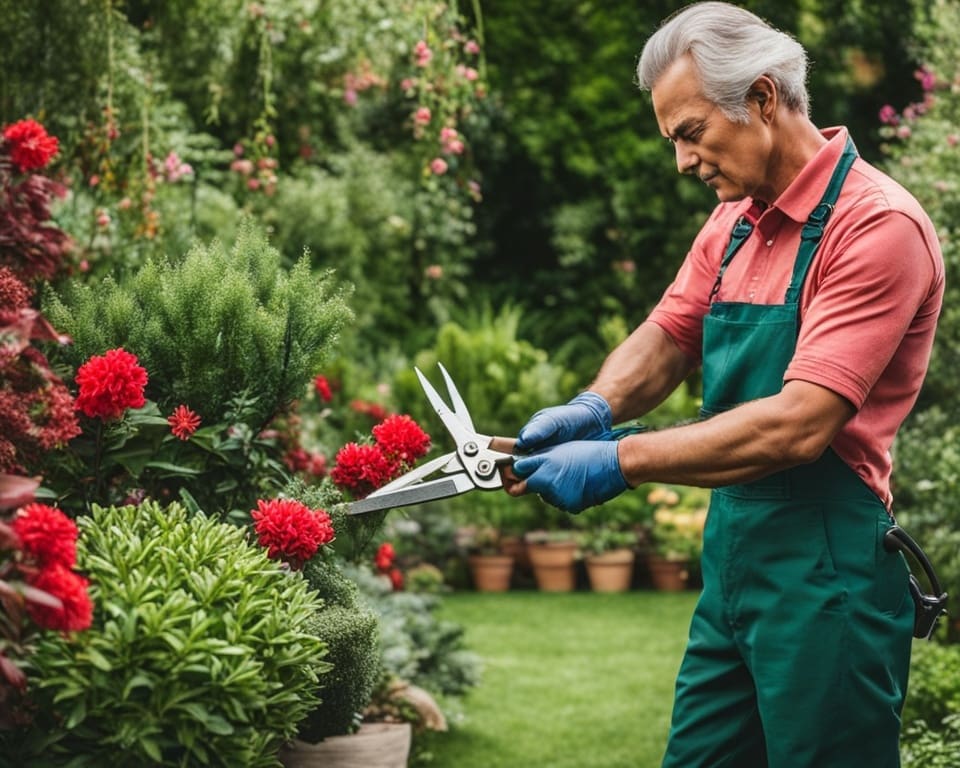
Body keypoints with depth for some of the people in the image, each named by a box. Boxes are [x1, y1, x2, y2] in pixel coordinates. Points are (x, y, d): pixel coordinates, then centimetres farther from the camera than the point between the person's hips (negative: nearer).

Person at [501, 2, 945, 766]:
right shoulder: (735, 221, 11)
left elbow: (797, 426, -24)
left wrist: (621, 461, -21)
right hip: (731, 554, 8)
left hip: (825, 577, -8)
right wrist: (596, 408, -5)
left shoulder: (878, 226, -17)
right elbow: (667, 337, 18)